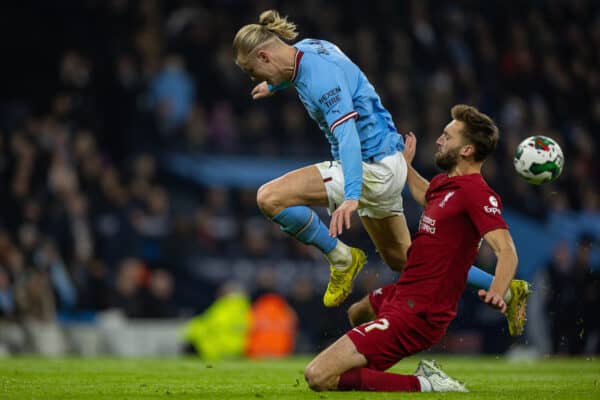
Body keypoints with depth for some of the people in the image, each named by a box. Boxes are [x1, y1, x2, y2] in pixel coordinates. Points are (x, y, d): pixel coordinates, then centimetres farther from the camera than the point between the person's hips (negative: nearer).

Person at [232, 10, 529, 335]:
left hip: (371, 167, -11)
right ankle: (505, 290, 28)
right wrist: (274, 85, 52)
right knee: (403, 260, 21)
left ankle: (341, 258, -6)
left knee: (270, 198, -22)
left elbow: (346, 133, -39)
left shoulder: (321, 78, -25)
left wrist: (351, 196, -52)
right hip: (383, 165, 11)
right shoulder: (305, 48, 4)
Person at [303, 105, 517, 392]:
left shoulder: (476, 193, -20)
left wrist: (497, 292, -49)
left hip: (415, 315, -12)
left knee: (318, 377, -22)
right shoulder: (445, 182, 10)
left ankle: (424, 386, -13)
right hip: (403, 293, 12)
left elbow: (506, 250, -32)